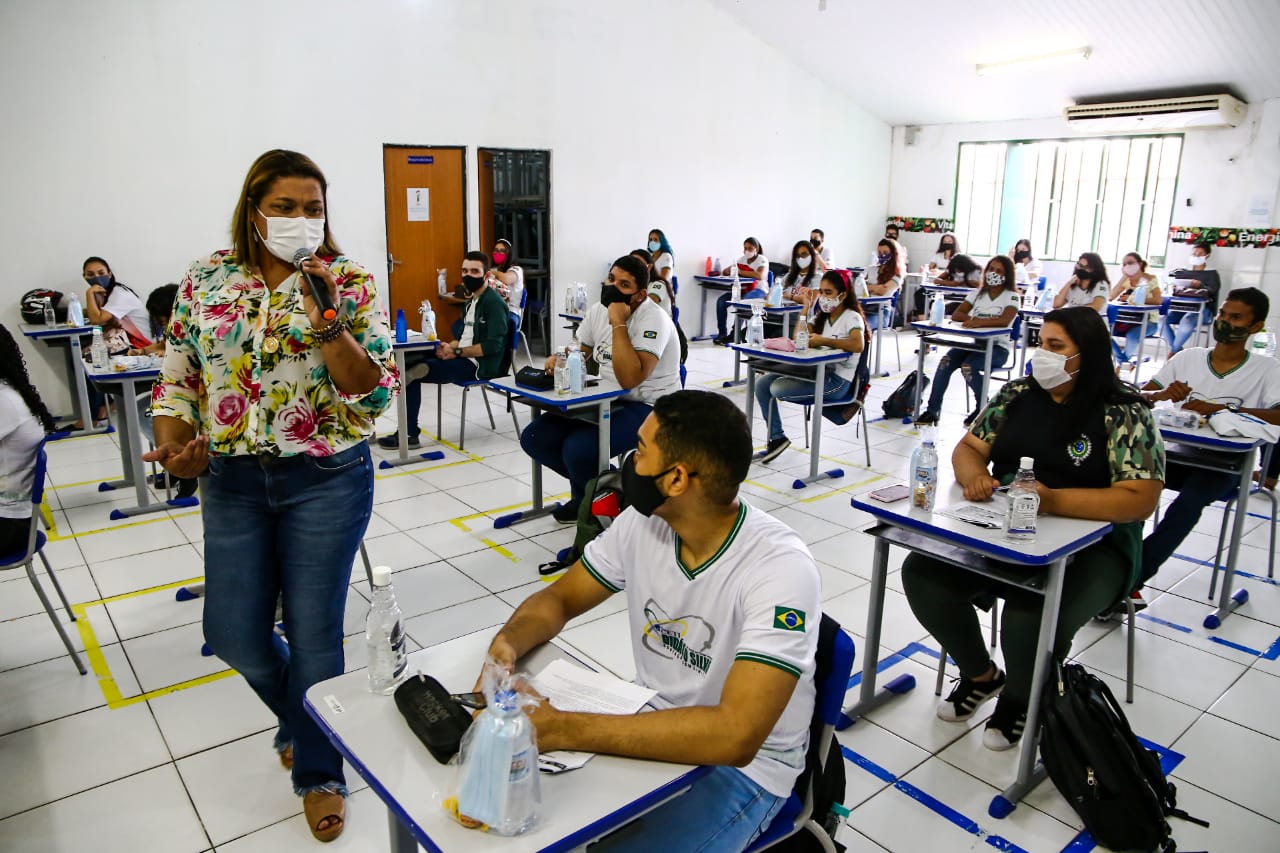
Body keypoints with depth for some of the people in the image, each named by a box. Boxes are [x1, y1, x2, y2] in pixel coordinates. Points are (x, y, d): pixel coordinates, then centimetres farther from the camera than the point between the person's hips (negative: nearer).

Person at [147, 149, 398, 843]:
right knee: (234, 635, 10)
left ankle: (317, 770, 28)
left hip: (327, 480, -3)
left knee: (314, 631, 4)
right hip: (233, 481, 4)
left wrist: (326, 322, -23)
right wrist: (173, 441, -8)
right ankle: (301, 716, 43)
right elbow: (178, 377, 9)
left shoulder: (350, 283, -6)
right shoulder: (205, 280, 4)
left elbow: (376, 394, -13)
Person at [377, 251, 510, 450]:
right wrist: (450, 346, 0)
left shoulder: (494, 303, -10)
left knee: (412, 372, -21)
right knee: (409, 368, -7)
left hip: (478, 364, -9)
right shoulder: (472, 301, 19)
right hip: (463, 357, 9)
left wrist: (457, 352, -15)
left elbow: (493, 346, -20)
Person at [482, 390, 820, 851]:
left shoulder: (780, 569, -29)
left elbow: (735, 736, -36)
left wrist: (561, 729, -37)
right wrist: (508, 641, -20)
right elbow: (558, 598, 4)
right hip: (651, 726, 6)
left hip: (743, 765, -5)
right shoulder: (641, 522, -10)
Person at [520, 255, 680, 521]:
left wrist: (618, 323, -29)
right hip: (606, 400, 8)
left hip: (648, 407, -8)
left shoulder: (653, 319, -20)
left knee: (578, 449, -30)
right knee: (534, 438, -3)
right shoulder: (598, 310, 3)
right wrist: (559, 359, -5)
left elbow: (630, 379, -33)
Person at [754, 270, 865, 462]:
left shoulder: (851, 317, -8)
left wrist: (823, 341, -27)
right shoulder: (822, 316, 16)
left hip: (838, 380, -9)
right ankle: (777, 438, 0)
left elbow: (858, 345, -28)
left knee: (777, 388, -22)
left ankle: (778, 437, 5)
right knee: (762, 383, -5)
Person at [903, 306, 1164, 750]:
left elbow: (1140, 498, -17)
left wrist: (1053, 500, -31)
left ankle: (1019, 700, 7)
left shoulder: (1123, 414, -9)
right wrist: (974, 475, -16)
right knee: (921, 573, -14)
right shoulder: (1018, 394, 7)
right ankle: (981, 675, 13)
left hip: (1091, 546, -5)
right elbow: (968, 448, 10)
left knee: (1032, 618, -32)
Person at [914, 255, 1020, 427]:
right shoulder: (977, 292, 13)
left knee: (969, 366, -32)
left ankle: (983, 407, -7)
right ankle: (933, 410, -19)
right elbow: (956, 315, 3)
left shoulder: (1011, 296, -1)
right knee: (946, 362, -24)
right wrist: (970, 319, -19)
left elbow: (1005, 321, -21)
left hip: (998, 347, -4)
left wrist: (979, 322, -34)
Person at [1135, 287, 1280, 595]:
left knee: (1189, 501, -33)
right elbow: (1140, 396, 7)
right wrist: (1163, 394, -16)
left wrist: (1222, 409, -28)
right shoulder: (1188, 358, 10)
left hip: (1224, 465, -3)